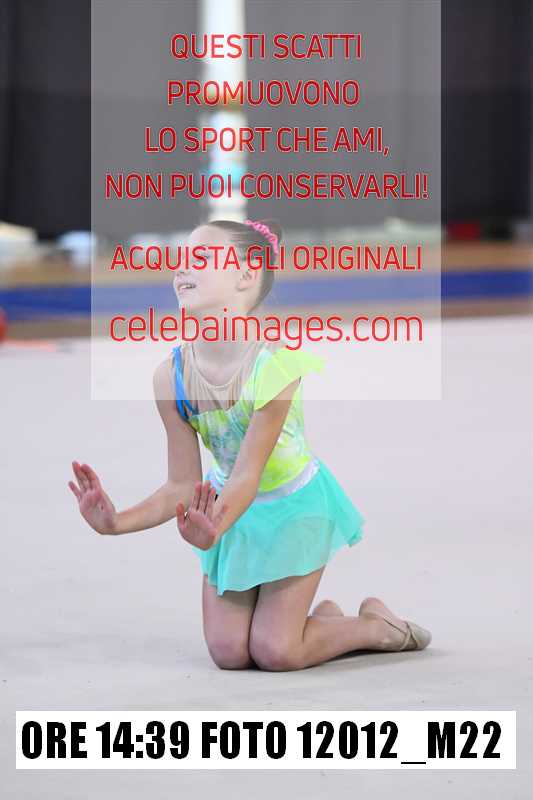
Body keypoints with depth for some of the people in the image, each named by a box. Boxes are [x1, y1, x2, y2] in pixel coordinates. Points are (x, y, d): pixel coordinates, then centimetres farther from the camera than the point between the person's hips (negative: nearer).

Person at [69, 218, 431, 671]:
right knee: (229, 655, 1)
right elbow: (182, 488, -13)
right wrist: (116, 523, -29)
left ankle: (377, 623, 20)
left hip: (292, 504, -5)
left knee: (274, 652, -8)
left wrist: (213, 531, -54)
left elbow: (248, 474, -34)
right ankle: (325, 618, 29)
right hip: (229, 506, 5)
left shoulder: (274, 360, -32)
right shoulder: (172, 375, -19)